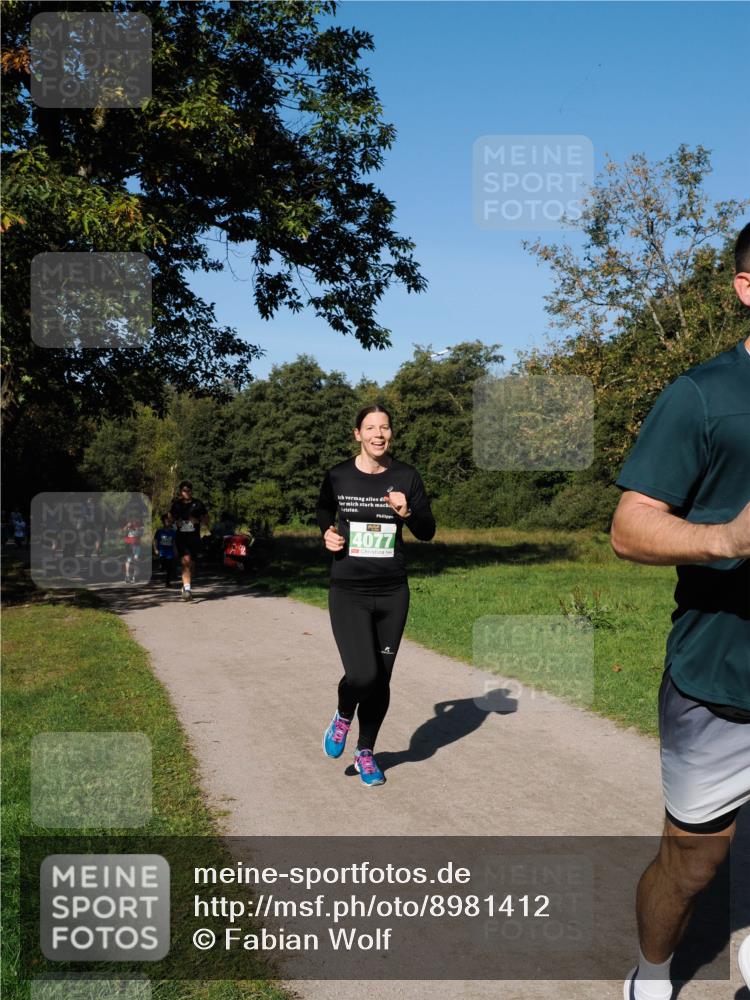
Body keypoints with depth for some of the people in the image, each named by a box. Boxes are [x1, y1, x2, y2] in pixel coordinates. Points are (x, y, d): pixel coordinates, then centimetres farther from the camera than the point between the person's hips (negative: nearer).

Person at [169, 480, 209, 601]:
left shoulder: (198, 504, 2)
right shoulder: (176, 504, 5)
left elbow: (206, 520, 6)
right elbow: (171, 518, 19)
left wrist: (197, 520, -14)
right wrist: (176, 522, -3)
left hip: (194, 537, 1)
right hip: (181, 537, -1)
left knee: (191, 564, 9)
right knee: (185, 561, -19)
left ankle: (186, 587, 30)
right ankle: (187, 588, -25)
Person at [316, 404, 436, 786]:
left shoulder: (406, 477, 0)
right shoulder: (337, 476, -1)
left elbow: (427, 532, 5)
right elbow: (323, 517, 18)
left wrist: (407, 512, -14)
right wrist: (327, 536, -3)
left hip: (392, 593, 2)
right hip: (348, 592, -2)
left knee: (381, 680, 9)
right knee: (363, 674, -17)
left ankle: (366, 752, 31)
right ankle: (342, 718, 19)